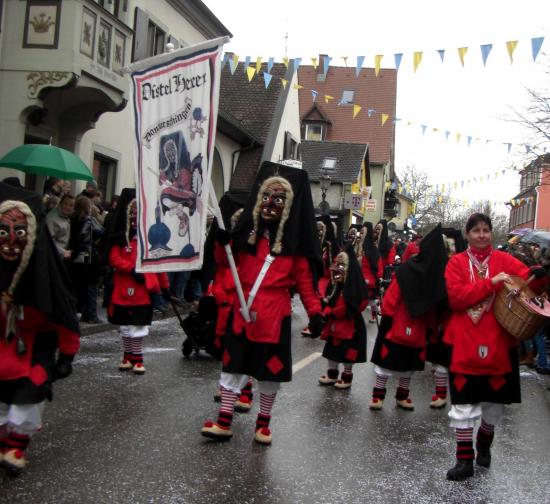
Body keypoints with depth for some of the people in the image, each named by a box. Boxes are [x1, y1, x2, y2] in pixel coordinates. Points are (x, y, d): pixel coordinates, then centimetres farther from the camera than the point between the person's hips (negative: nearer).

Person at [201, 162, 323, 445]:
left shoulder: (294, 239, -2)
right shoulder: (247, 231, 6)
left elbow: (303, 279, -2)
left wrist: (314, 311, -7)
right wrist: (222, 243, -6)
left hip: (274, 316, -3)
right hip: (242, 312, 3)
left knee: (270, 369, 8)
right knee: (233, 363, 9)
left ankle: (263, 423, 25)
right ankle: (224, 421, 20)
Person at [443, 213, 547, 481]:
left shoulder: (504, 260, 4)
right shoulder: (457, 262, 1)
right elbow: (456, 297, -12)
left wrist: (539, 275, -31)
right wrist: (490, 283, -19)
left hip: (498, 341, 2)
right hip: (465, 342, -2)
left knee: (495, 399, 13)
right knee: (463, 401, 0)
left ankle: (484, 444, 39)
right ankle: (464, 459, 12)